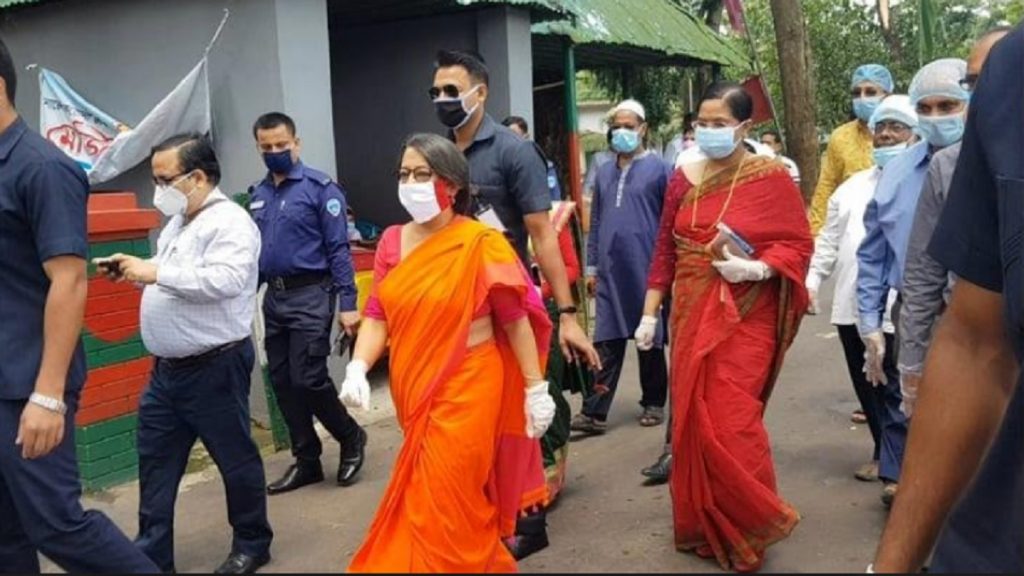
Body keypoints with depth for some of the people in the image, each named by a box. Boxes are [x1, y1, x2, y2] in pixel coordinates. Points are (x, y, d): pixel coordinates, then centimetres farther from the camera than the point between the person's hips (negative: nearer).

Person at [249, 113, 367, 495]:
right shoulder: (258, 195, 11)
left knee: (308, 379, -9)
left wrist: (347, 304, -15)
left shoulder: (320, 188, -8)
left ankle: (351, 438, 17)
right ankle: (306, 460, 22)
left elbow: (338, 249, -11)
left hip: (310, 295, -7)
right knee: (282, 382, 9)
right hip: (274, 298, 7)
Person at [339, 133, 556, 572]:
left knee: (442, 505, -2)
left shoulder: (482, 244, -13)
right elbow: (378, 315, 0)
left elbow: (515, 319, -10)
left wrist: (535, 389, -9)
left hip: (466, 388, -6)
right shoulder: (392, 242, 3)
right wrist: (357, 368, -15)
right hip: (413, 390, 6)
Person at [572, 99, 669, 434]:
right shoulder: (604, 173, 12)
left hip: (647, 270, -4)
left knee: (650, 339, 9)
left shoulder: (657, 169, -2)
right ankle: (595, 412, 1)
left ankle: (654, 404, 23)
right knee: (606, 343, 2)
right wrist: (591, 266, 11)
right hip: (610, 272, 4)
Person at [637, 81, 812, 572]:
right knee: (692, 420, 8)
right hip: (691, 315, 5)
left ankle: (748, 528, 14)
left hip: (745, 317, -5)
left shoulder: (770, 177, -6)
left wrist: (755, 268, -22)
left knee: (730, 423, -8)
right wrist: (649, 314, 6)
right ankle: (704, 527, 25)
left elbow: (798, 245, -5)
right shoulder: (684, 179, 7)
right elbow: (665, 249, 8)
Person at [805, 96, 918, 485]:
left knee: (896, 388, 0)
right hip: (852, 304, 6)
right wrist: (812, 279, 8)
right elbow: (830, 239, 19)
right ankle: (883, 452, 29)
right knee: (865, 385, 14)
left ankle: (895, 462, 12)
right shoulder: (852, 186, 18)